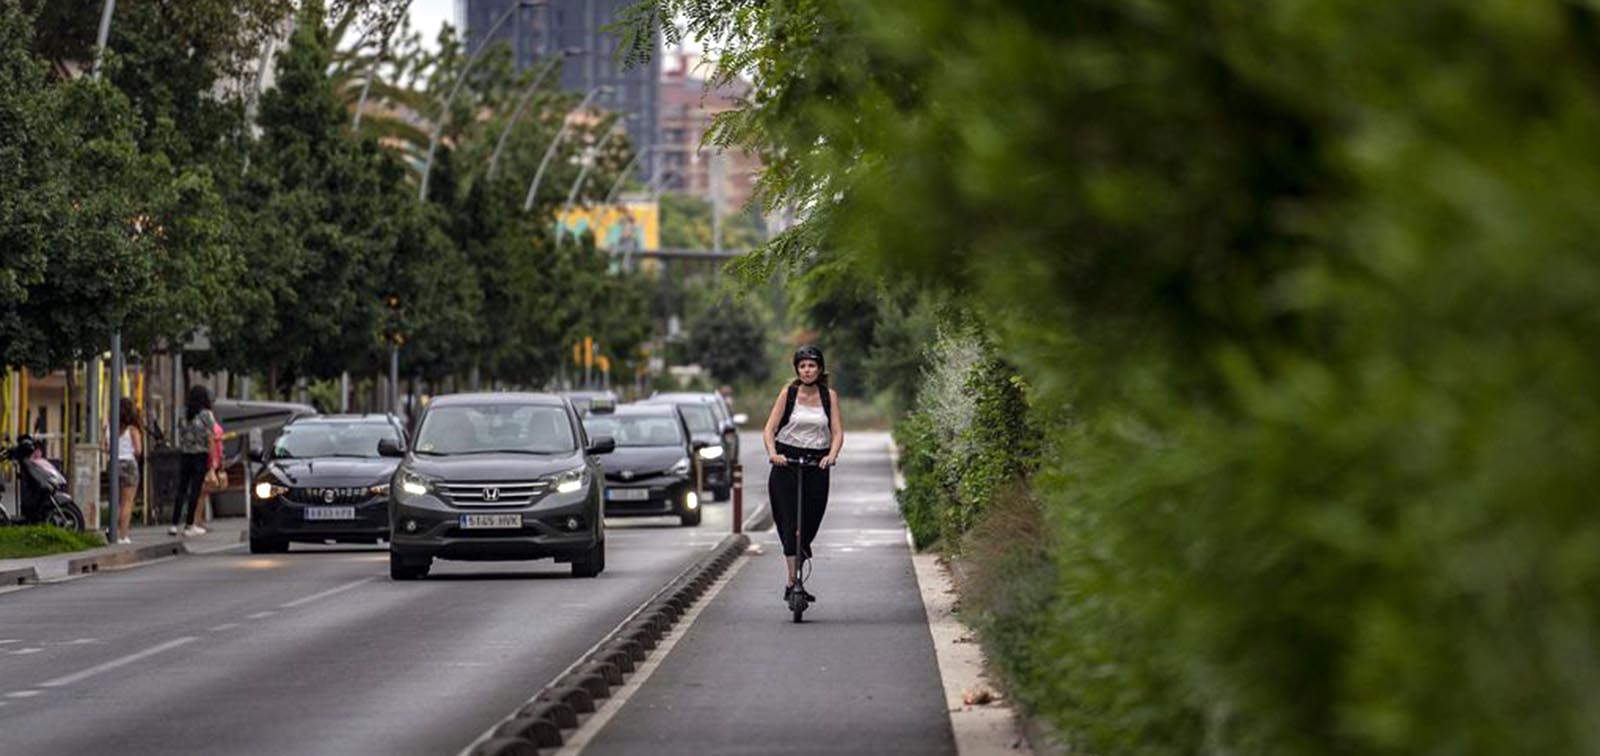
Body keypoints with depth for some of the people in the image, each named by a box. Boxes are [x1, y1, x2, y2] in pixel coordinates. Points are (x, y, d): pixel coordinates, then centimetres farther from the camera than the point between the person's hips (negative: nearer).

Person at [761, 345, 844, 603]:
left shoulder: (830, 395, 6)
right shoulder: (788, 393, 1)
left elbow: (837, 432, 0)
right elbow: (769, 429, -4)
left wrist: (832, 455, -20)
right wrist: (772, 453, -23)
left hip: (817, 465, 2)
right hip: (786, 461, -2)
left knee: (811, 522, 4)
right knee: (789, 522, -11)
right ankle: (793, 583, -15)